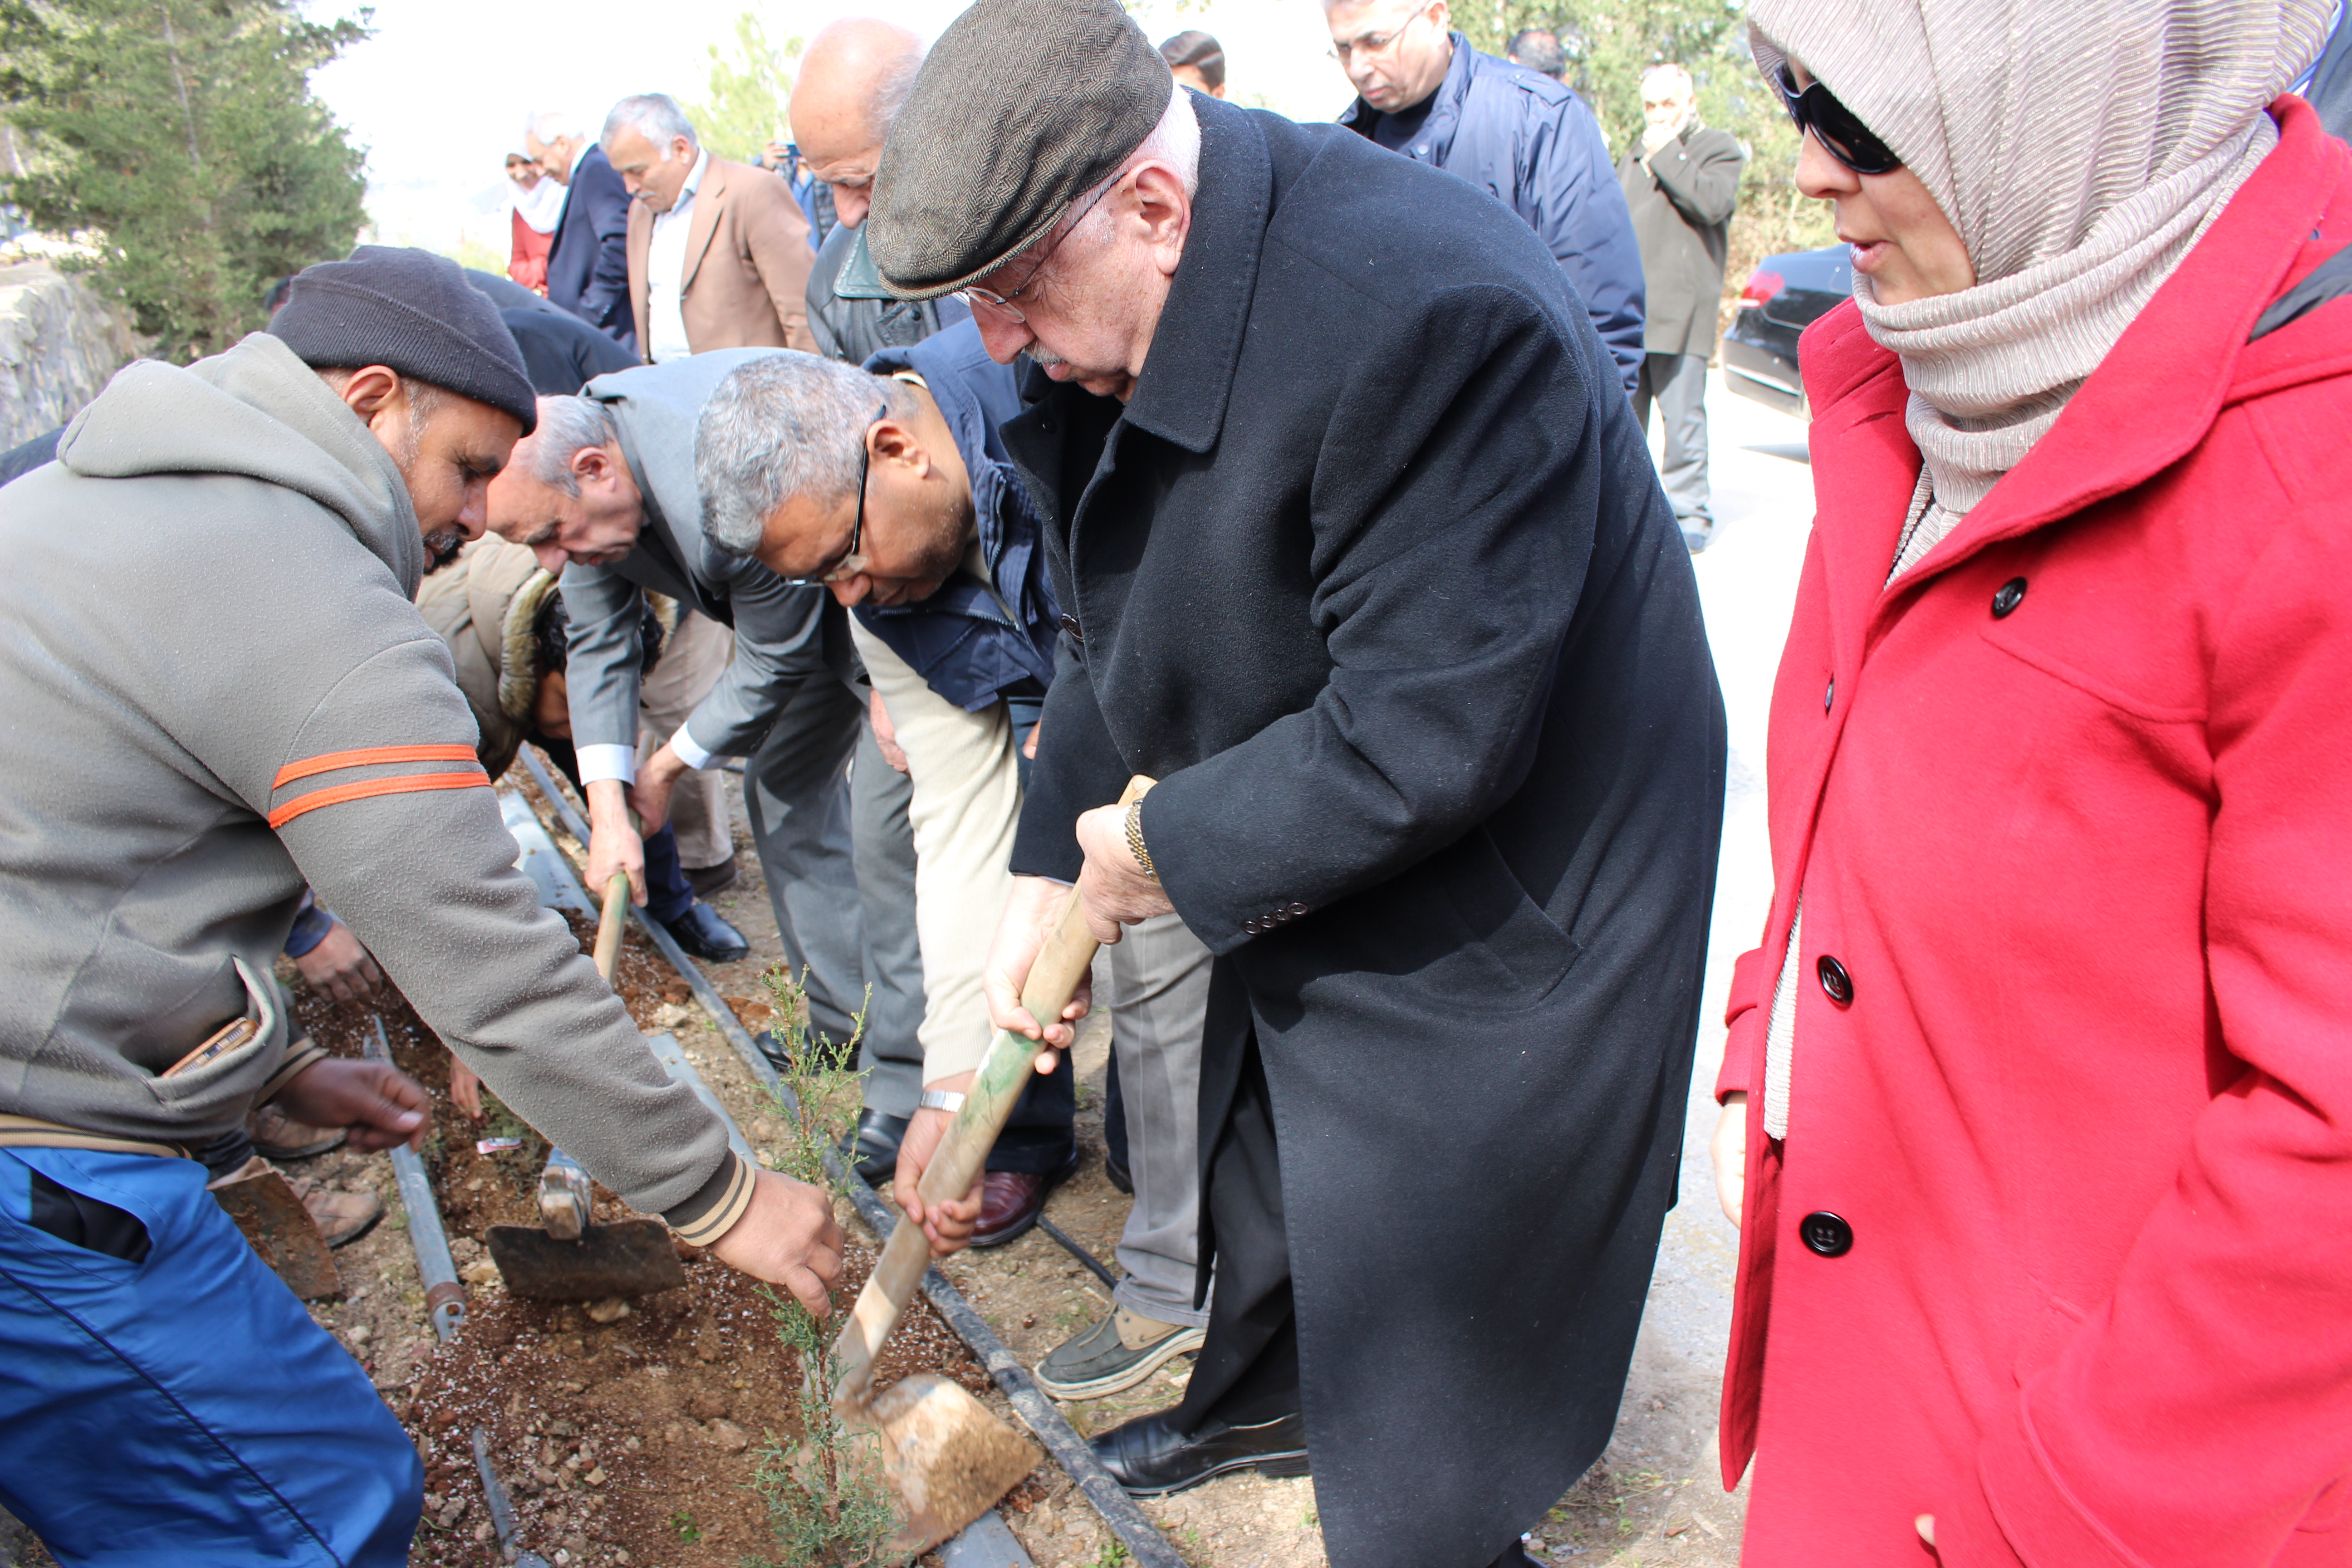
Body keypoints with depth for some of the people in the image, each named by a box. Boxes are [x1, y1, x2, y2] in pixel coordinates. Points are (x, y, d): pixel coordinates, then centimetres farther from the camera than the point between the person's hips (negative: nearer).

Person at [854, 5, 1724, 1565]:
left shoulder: (1427, 316, -35)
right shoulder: (1121, 322, -6)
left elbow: (1423, 742, -33)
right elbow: (1114, 630, 5)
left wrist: (1165, 847, -20)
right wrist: (1050, 869, -2)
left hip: (1497, 920, -8)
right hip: (1306, 885, 9)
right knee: (1260, 1166, 30)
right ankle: (1260, 1401, 59)